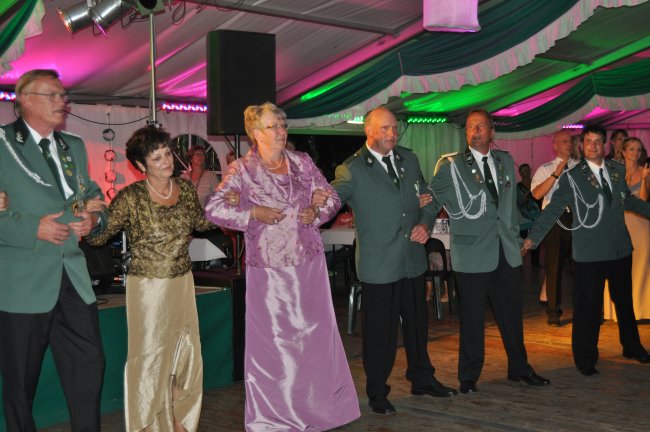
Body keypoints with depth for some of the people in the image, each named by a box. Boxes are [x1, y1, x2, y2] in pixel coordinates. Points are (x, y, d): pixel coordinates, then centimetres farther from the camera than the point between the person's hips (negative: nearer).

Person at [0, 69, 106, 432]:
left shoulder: (75, 146, 15)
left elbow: (92, 192, 25)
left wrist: (93, 216, 3)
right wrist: (34, 228, -17)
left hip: (74, 279, 5)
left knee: (90, 365, 5)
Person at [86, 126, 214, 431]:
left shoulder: (186, 189, 1)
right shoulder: (131, 197, -14)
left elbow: (201, 223, 18)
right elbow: (98, 236, -14)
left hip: (182, 284, 5)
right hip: (148, 288, -5)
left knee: (187, 355, 13)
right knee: (150, 357, 4)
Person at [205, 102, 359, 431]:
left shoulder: (302, 162, 8)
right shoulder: (241, 170, -2)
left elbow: (331, 198, 13)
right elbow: (213, 209, -7)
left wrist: (317, 212, -7)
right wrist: (252, 213, -16)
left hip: (308, 263, 4)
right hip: (269, 268, -3)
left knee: (315, 334, 8)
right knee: (272, 341, 1)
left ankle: (317, 405, 23)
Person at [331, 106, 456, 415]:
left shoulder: (408, 159, 8)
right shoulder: (352, 170, -10)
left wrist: (425, 223, -2)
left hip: (413, 260, 6)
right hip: (378, 265, -6)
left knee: (417, 323, 19)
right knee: (380, 331, 4)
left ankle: (422, 379, 38)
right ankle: (377, 392, 21)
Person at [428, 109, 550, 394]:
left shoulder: (505, 161, 11)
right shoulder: (451, 165, -4)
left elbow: (511, 202, 18)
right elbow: (433, 200, 1)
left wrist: (516, 236, 16)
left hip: (507, 252, 5)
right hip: (472, 252, -4)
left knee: (512, 314, 13)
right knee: (472, 317, 3)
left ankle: (519, 369, 29)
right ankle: (468, 377, 17)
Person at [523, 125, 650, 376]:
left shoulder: (617, 171, 7)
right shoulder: (572, 177, -6)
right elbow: (553, 211, -10)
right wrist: (532, 238, -18)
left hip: (620, 249, 5)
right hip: (589, 252, -5)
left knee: (625, 302, 19)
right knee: (588, 308, -1)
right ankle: (585, 359, 13)